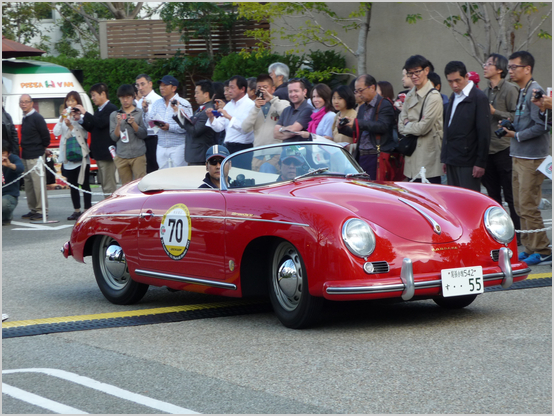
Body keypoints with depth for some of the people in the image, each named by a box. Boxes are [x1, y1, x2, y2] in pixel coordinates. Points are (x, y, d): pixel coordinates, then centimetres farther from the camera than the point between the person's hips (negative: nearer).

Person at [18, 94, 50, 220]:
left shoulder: (37, 118, -11)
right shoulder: (25, 119, 14)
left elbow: (45, 136, -11)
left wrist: (41, 149, -1)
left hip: (35, 157, -9)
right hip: (25, 157, 9)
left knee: (38, 184, -8)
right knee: (28, 184, 11)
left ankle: (42, 210, -5)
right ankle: (33, 210, 17)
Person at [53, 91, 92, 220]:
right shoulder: (64, 117, 12)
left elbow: (84, 135, -11)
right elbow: (56, 132, 1)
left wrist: (71, 126, -19)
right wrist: (62, 119, -10)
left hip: (80, 155, -5)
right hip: (67, 156, 5)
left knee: (84, 184, -3)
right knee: (72, 185, 9)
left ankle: (87, 210, 0)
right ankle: (76, 210, 15)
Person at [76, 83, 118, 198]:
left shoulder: (111, 109, -11)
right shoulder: (100, 110, 19)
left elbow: (101, 123, -25)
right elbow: (91, 128, 17)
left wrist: (85, 113, -18)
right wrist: (81, 119, 1)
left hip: (107, 153, -10)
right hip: (99, 154, 10)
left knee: (109, 186, -10)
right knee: (104, 184, 12)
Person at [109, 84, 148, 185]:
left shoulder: (140, 113, 5)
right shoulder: (114, 115, 10)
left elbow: (143, 134, -1)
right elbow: (114, 137, 6)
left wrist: (133, 123, -15)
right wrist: (118, 124, -10)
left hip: (138, 155, -2)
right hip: (121, 156, 2)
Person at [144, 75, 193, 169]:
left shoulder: (183, 104, -4)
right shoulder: (157, 103, 14)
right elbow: (150, 122, 7)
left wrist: (170, 127, -21)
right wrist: (146, 111, -10)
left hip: (178, 146, -5)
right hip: (161, 147, 5)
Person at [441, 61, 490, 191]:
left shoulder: (479, 98, -9)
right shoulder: (453, 97, 16)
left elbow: (484, 133, -11)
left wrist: (480, 162, -14)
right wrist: (445, 158, 16)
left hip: (468, 163, -8)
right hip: (452, 161, 8)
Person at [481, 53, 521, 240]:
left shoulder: (510, 89, -7)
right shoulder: (486, 92, 15)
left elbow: (516, 116, -15)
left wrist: (495, 112, -15)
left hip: (504, 149, -7)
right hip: (488, 149, 7)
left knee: (511, 196, -5)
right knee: (493, 195, 12)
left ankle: (517, 233, 1)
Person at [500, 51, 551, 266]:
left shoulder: (534, 92, -15)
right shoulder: (522, 92, 13)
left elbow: (541, 125, -20)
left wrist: (517, 135, -15)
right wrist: (509, 126, 5)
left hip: (532, 158, -9)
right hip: (519, 156, 9)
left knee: (528, 206, -7)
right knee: (520, 206, 11)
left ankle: (542, 251, 0)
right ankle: (530, 249, 18)